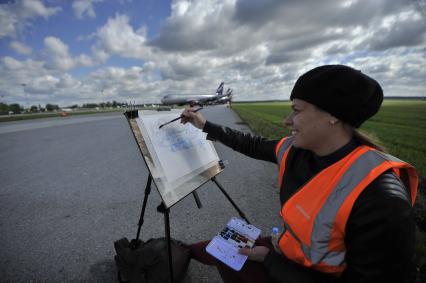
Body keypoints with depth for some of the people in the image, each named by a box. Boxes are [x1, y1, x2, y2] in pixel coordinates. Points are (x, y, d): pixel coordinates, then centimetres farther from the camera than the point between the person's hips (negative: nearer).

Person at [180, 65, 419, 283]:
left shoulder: (379, 198, -34)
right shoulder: (294, 150, -14)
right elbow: (253, 146, 2)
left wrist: (270, 259, -21)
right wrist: (206, 126, 8)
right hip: (288, 253, 5)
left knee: (222, 253, -1)